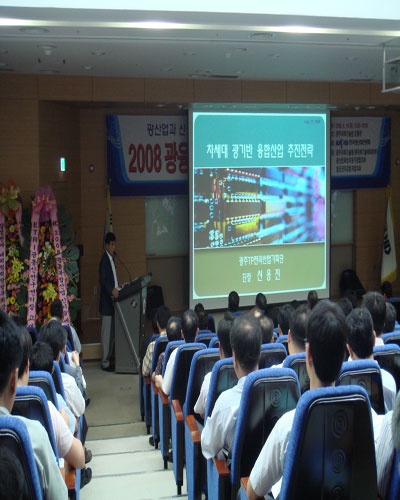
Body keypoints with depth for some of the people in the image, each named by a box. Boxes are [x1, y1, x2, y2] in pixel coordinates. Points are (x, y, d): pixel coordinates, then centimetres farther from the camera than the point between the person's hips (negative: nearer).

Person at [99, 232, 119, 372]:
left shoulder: (111, 259, 16)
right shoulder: (104, 259, -14)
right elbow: (103, 280, -24)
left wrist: (118, 288, 13)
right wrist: (112, 290, -35)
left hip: (112, 300, 10)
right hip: (106, 302, -10)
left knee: (112, 333, 15)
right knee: (106, 332, -5)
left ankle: (110, 359, 23)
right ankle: (105, 363, 0)